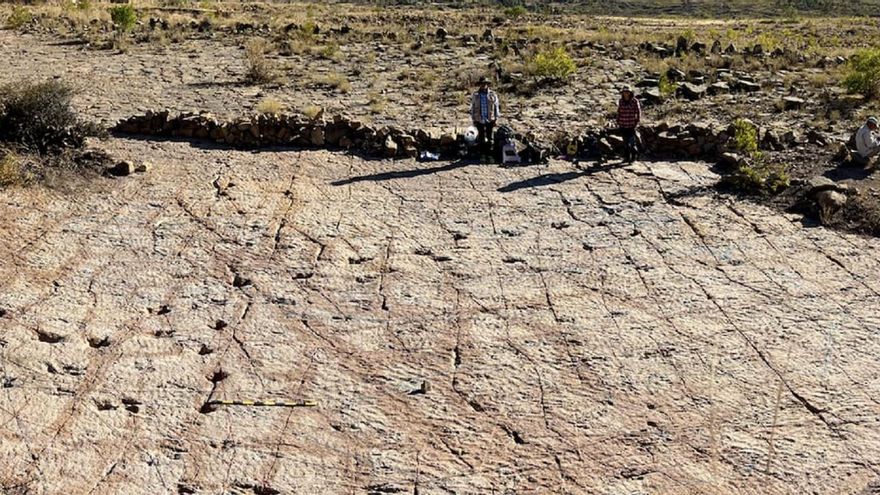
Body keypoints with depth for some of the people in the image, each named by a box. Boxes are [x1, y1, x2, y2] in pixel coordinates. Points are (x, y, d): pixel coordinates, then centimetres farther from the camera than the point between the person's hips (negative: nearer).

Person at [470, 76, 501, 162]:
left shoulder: (492, 94, 1)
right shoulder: (476, 95, 3)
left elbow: (496, 106, 5)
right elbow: (472, 108, 7)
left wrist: (496, 118, 0)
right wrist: (474, 120, 4)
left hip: (490, 120, 0)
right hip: (480, 120, 0)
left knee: (490, 138, 3)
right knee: (481, 138, 4)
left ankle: (489, 154, 11)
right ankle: (482, 155, 12)